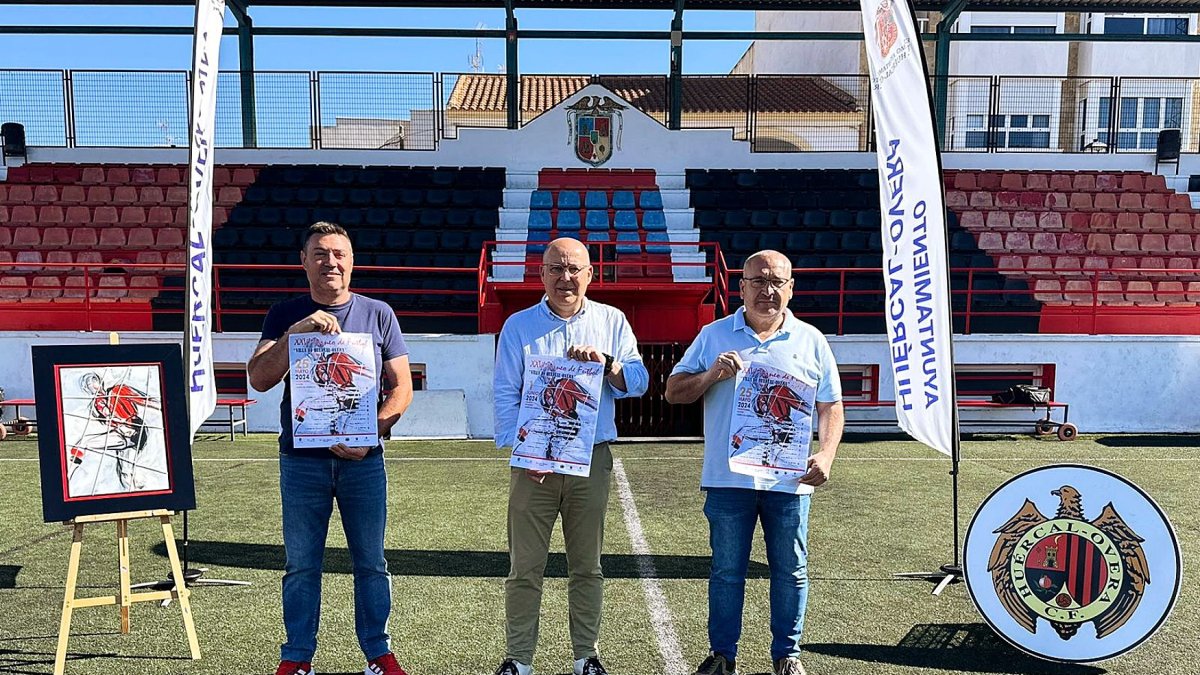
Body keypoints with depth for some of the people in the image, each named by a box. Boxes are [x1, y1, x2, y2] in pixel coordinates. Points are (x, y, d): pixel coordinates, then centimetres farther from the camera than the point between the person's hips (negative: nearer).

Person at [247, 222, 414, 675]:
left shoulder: (378, 314, 5)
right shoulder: (286, 316, 4)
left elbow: (401, 386, 4)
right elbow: (258, 379, -7)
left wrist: (371, 433, -11)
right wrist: (296, 332, -19)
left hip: (363, 461, 0)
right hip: (302, 461, 0)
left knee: (371, 562, 8)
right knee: (301, 565, 8)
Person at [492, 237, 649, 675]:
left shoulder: (612, 321, 8)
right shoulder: (519, 326, 5)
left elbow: (638, 382, 3)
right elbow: (505, 396, 0)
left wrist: (606, 364, -15)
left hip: (591, 459, 1)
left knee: (587, 566, 9)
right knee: (525, 568, 2)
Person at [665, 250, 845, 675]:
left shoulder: (810, 340, 8)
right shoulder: (714, 336, 5)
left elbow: (831, 406, 9)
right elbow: (674, 392, 5)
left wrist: (826, 454, -6)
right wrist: (711, 375, -13)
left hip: (789, 480, 1)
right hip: (728, 478, 0)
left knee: (791, 570, 9)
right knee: (726, 570, 8)